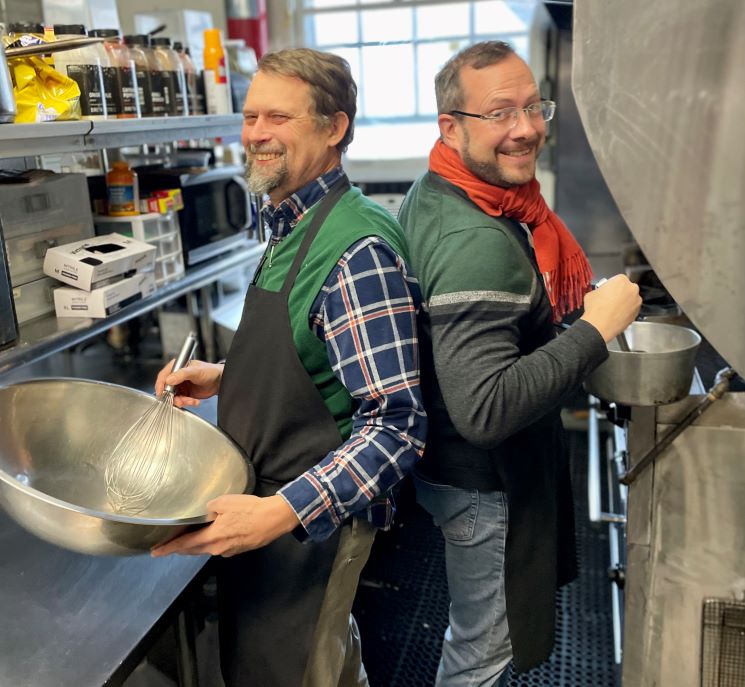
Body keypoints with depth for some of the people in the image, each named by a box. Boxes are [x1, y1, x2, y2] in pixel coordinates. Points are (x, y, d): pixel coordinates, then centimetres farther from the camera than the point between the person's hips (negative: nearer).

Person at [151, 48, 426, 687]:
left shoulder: (358, 248, -25)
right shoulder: (289, 227, 5)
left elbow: (396, 425, -28)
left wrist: (283, 512, -34)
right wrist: (226, 377, 5)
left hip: (314, 520, -8)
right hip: (267, 501, 8)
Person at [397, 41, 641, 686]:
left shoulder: (429, 196, 1)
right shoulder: (479, 243, -32)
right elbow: (485, 411, -37)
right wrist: (595, 330, -29)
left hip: (455, 460, 10)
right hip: (487, 483, -10)